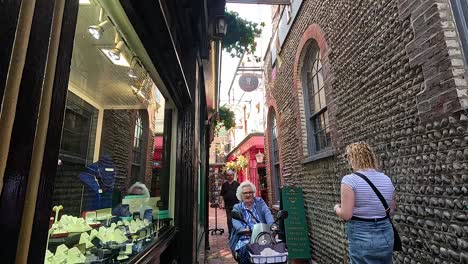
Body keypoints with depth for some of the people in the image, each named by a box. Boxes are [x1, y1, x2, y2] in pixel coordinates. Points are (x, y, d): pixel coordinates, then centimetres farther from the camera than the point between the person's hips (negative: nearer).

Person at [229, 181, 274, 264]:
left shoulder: (260, 202, 15)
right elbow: (236, 222, -10)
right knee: (244, 250, -30)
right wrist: (243, 230, -33)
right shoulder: (237, 208, 10)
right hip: (245, 239, -1)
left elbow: (267, 213, -4)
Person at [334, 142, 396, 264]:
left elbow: (346, 215, -19)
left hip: (362, 237, -6)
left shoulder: (350, 180, -18)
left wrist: (337, 208, 1)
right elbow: (391, 209, 13)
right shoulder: (387, 179, 1)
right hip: (386, 235, 6)